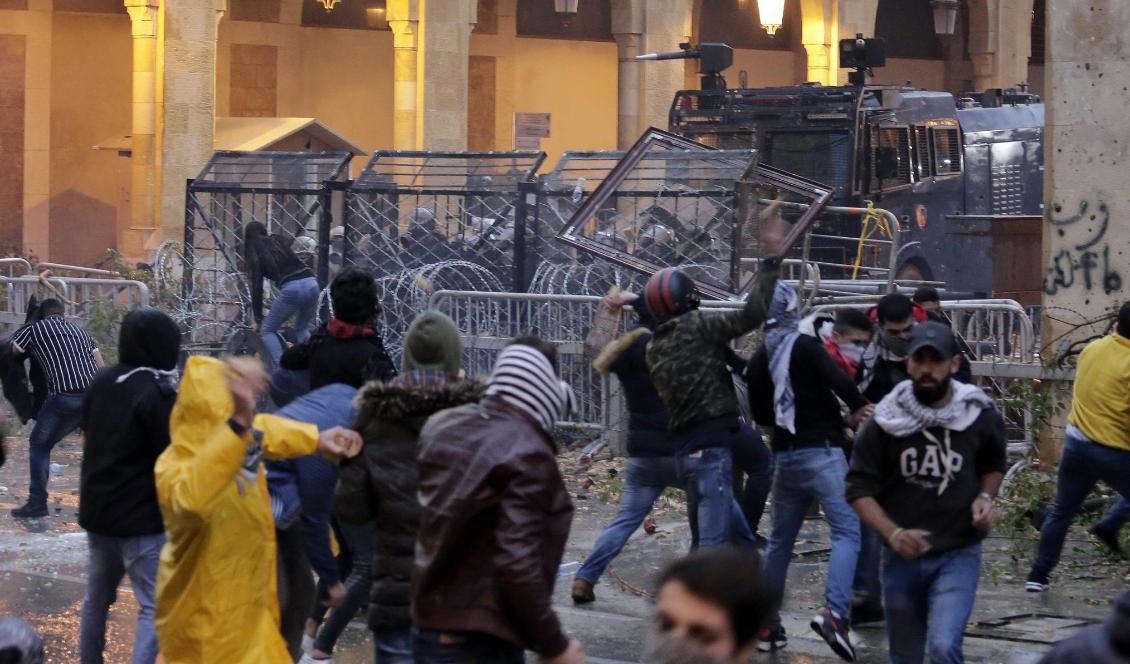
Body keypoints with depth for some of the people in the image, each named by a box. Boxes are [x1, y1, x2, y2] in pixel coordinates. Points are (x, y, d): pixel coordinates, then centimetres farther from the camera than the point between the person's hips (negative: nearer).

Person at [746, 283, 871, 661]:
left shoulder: (758, 362, 9)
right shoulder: (807, 348, -8)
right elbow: (839, 381, -22)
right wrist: (859, 407, -4)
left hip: (785, 456, 6)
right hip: (823, 452, -6)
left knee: (780, 539, 17)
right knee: (847, 531, -9)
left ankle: (766, 623, 20)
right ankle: (834, 612, -28)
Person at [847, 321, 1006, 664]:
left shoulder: (980, 416, -5)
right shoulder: (885, 423, -7)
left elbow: (993, 465, 16)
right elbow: (860, 489, -3)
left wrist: (986, 497, -5)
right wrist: (893, 533, -19)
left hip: (958, 555, -2)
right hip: (903, 557, 2)